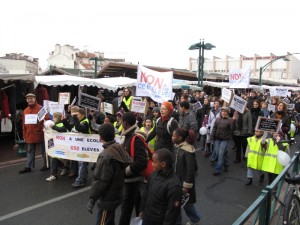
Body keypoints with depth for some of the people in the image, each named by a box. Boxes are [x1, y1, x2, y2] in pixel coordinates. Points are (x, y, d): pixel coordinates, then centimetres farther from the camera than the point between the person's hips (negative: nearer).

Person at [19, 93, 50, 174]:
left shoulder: (41, 108, -8)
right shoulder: (25, 111, 11)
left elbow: (47, 119, -13)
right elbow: (24, 124, 14)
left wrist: (44, 128, -21)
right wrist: (25, 135, 13)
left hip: (39, 135, -6)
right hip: (30, 135, 6)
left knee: (43, 150, 6)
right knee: (30, 152, 13)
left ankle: (46, 164, 20)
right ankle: (28, 167, 21)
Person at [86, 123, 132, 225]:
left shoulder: (106, 156, -25)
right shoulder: (120, 149, -3)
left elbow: (100, 180, -23)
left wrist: (92, 198, -14)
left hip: (107, 198, -8)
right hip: (116, 194, 8)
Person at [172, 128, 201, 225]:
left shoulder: (187, 151, -26)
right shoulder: (176, 146, -2)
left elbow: (191, 170, -23)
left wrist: (186, 185, -18)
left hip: (184, 181, -7)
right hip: (176, 180, 7)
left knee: (187, 203, 12)